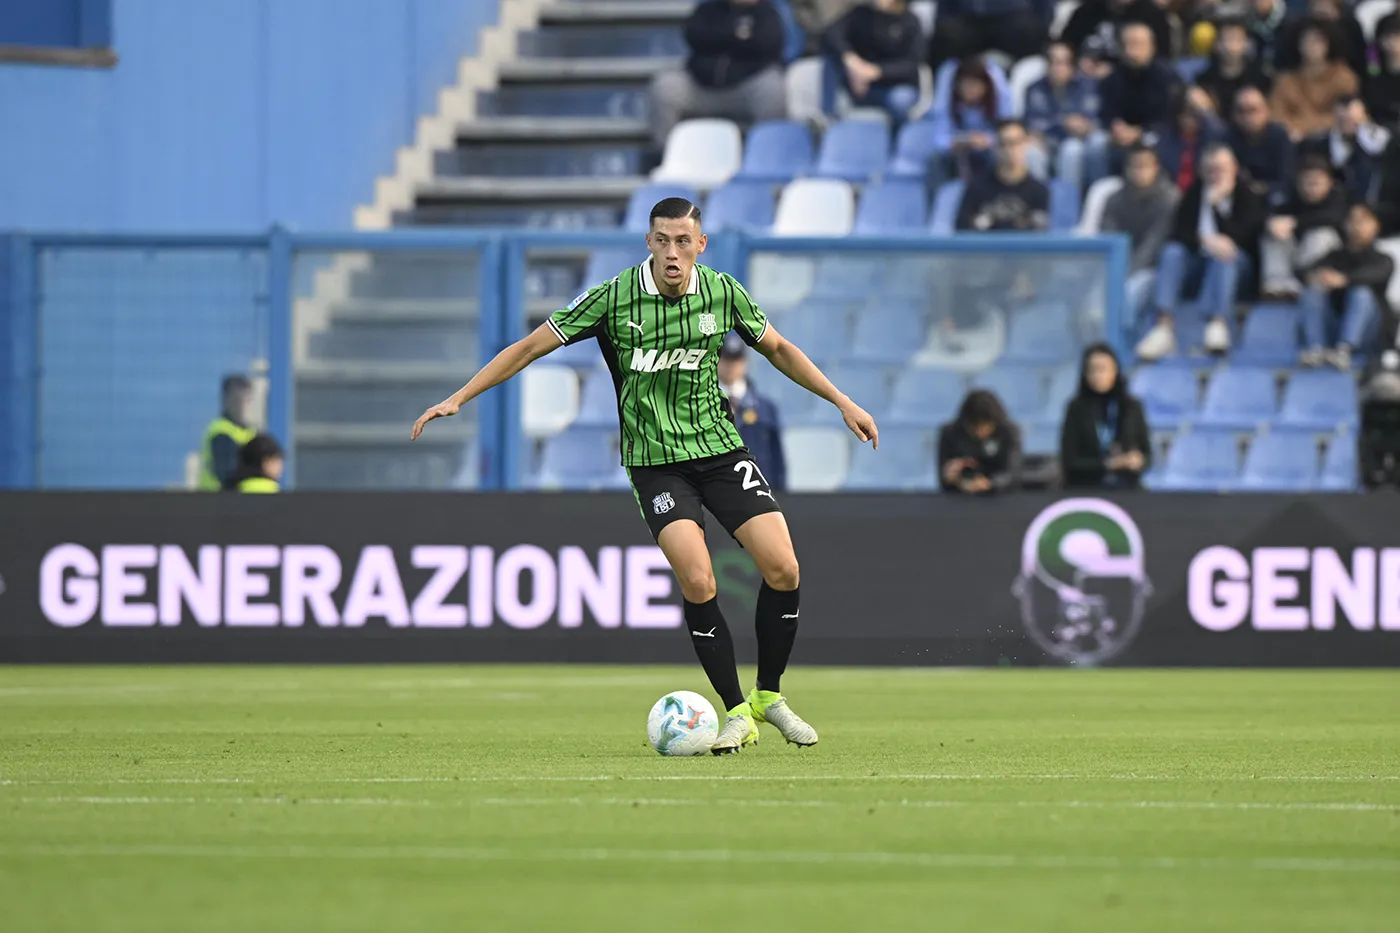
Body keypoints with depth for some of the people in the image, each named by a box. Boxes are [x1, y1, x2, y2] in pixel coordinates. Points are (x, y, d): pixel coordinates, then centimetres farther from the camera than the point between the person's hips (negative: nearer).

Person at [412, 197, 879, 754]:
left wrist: (842, 402, 14)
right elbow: (532, 347, -4)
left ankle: (768, 696, 11)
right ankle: (737, 714, -6)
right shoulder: (613, 299, -11)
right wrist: (458, 398, -8)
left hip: (721, 448, 3)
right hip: (654, 459, -3)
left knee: (783, 568, -10)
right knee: (698, 582, -20)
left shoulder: (722, 293, -3)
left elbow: (777, 349, 14)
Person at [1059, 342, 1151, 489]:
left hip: (1127, 492, 2)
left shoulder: (1132, 407, 4)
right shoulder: (1077, 409, 0)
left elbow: (1147, 455, 9)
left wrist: (1138, 461, -15)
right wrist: (1107, 465, -16)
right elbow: (1069, 462, -3)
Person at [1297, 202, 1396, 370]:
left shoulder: (1383, 261, 8)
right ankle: (1316, 349, -43)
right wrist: (1315, 277, -32)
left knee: (1361, 293, -30)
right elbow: (1314, 271, -4)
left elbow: (1375, 274, -18)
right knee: (1311, 293, -20)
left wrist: (1343, 279, -39)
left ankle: (1344, 351, -52)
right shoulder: (1336, 257, 18)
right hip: (1332, 329, 3)